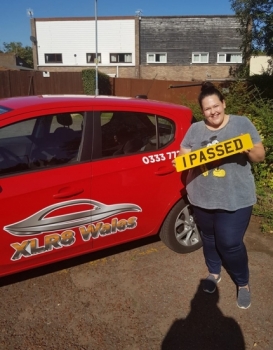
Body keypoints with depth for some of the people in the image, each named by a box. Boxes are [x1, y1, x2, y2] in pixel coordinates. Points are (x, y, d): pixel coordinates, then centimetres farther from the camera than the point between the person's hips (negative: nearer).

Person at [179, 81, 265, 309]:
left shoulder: (242, 124, -4)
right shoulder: (195, 129, 4)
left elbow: (260, 156, -3)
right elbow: (183, 157, 6)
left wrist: (249, 149, -25)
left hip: (235, 199, -3)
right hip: (202, 198, 4)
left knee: (230, 243, -1)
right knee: (209, 237, 19)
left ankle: (243, 283, 26)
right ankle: (214, 272, 44)